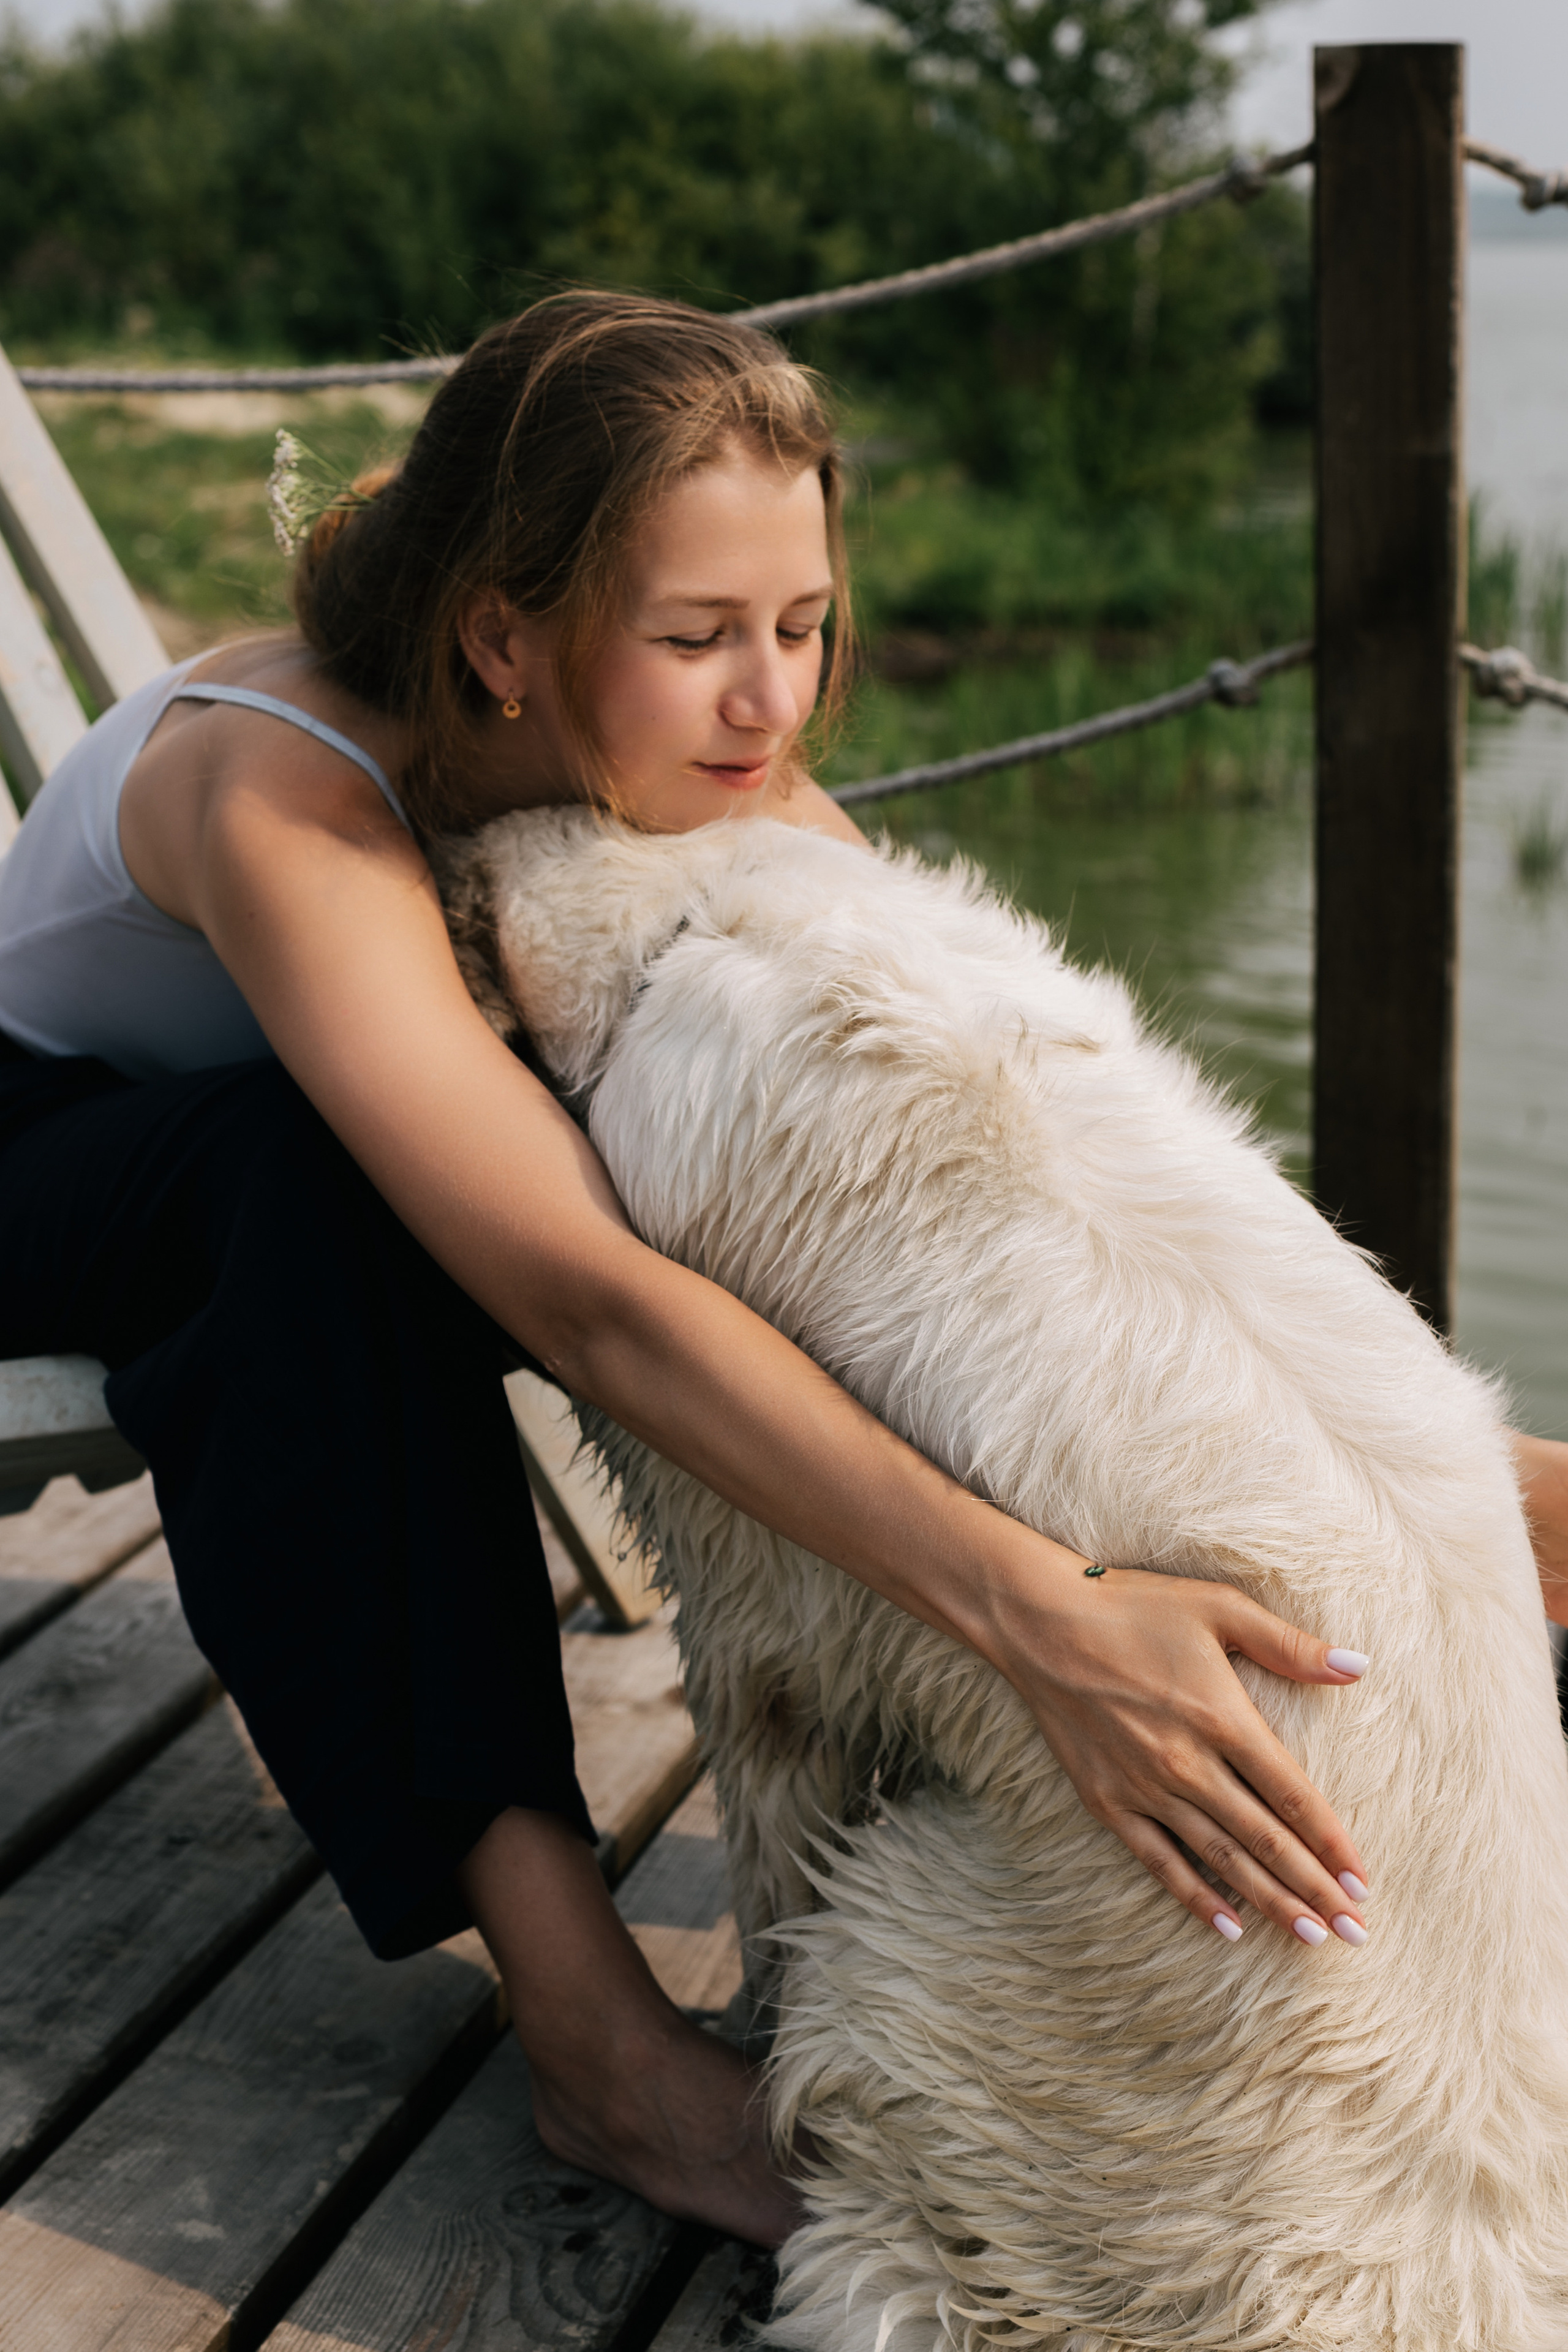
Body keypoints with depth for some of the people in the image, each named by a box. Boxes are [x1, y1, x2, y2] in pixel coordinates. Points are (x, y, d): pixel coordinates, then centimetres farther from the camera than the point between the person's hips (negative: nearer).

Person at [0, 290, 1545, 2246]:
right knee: (331, 1168, -39)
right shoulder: (282, 799, -37)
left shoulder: (713, 778, -18)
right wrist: (1043, 1611, -58)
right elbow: (581, 1300, -49)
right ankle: (585, 2019, -37)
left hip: (292, 1203, 5)